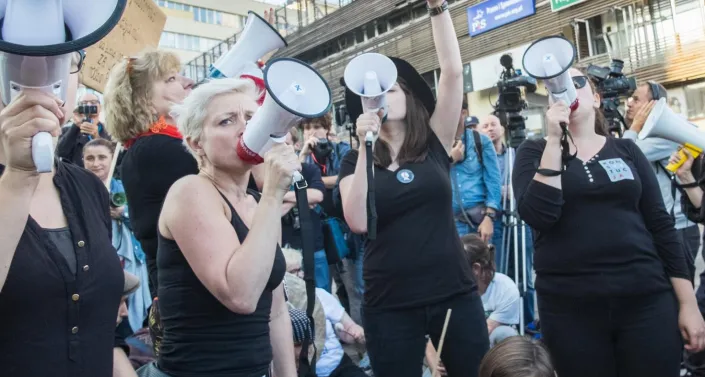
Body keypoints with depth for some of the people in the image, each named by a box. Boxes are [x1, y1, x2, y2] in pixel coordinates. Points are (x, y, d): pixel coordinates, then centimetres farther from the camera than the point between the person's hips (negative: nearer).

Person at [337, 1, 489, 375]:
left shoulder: (435, 144, 5)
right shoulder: (355, 160, 3)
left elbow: (453, 71, -4)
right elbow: (358, 222, -14)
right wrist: (365, 148, -17)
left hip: (455, 294, 1)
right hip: (389, 305, -1)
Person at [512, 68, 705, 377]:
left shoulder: (626, 149, 9)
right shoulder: (534, 151, 3)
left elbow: (660, 224, 8)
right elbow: (538, 216, -14)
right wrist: (553, 140, -14)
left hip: (646, 298, 2)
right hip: (569, 305, -2)